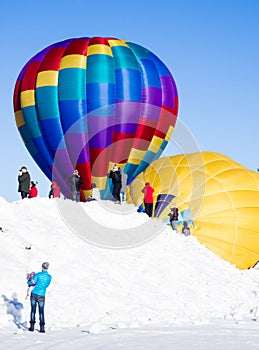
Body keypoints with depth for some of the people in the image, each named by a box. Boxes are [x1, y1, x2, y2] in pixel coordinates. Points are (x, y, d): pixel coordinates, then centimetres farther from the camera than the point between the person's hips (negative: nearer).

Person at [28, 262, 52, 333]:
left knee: (33, 310, 7)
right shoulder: (49, 277, 1)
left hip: (34, 294, -1)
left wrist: (28, 281, 16)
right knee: (41, 312, 6)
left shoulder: (38, 275, -6)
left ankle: (32, 327, 6)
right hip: (41, 295, 1)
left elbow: (32, 283, -6)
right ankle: (42, 328, 0)